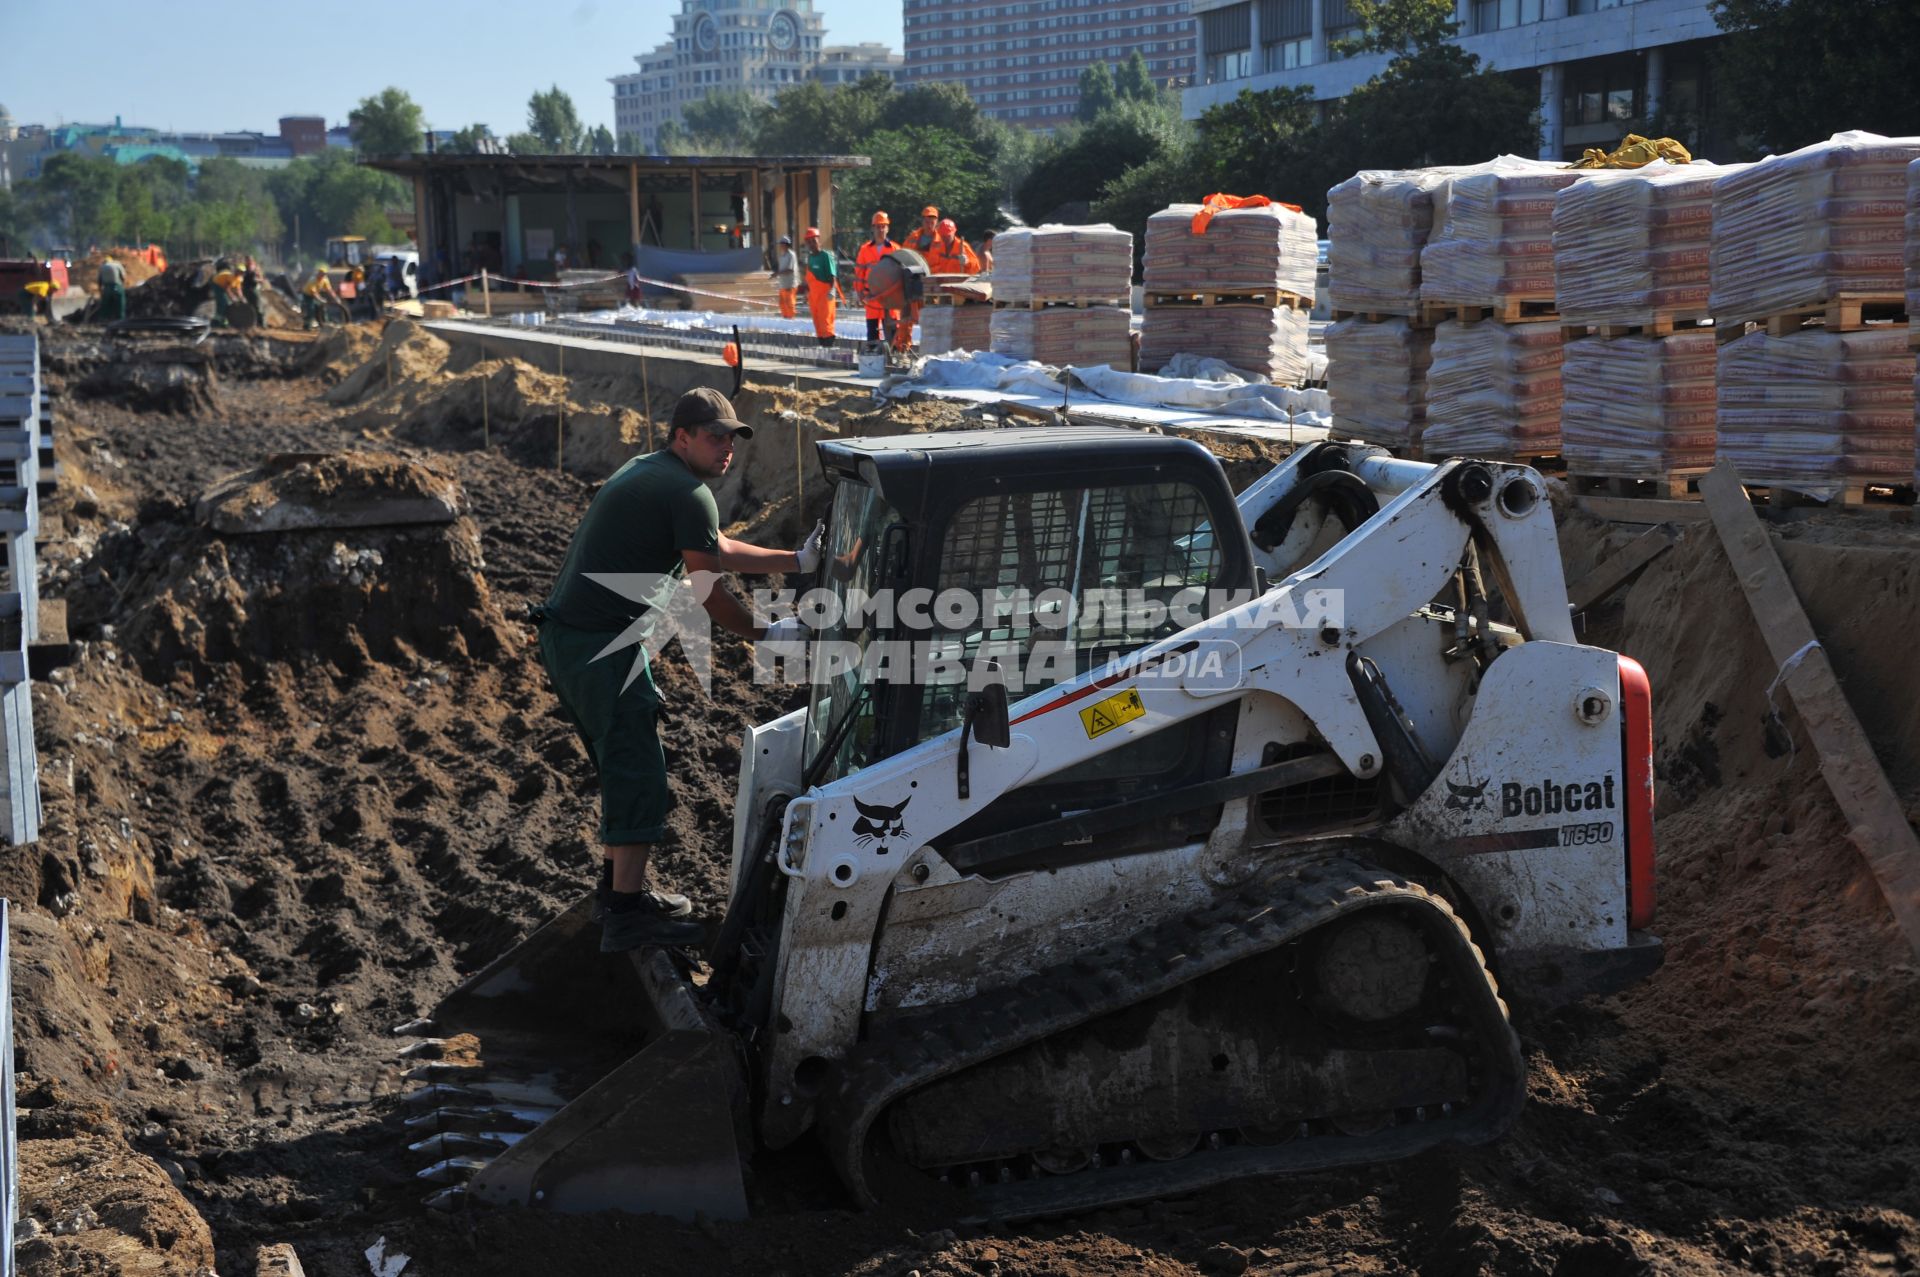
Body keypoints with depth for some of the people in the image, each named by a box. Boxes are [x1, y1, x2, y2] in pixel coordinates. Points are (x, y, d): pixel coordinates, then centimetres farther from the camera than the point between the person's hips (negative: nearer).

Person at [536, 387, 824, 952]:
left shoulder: (645, 472, 19)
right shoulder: (689, 494, -13)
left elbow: (718, 550, 25)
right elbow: (710, 595, -11)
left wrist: (796, 561, 24)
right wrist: (768, 635, 2)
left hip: (565, 638, 10)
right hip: (601, 645, -10)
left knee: (624, 765, 21)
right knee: (639, 775, -6)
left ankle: (616, 882, 31)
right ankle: (626, 916, -5)